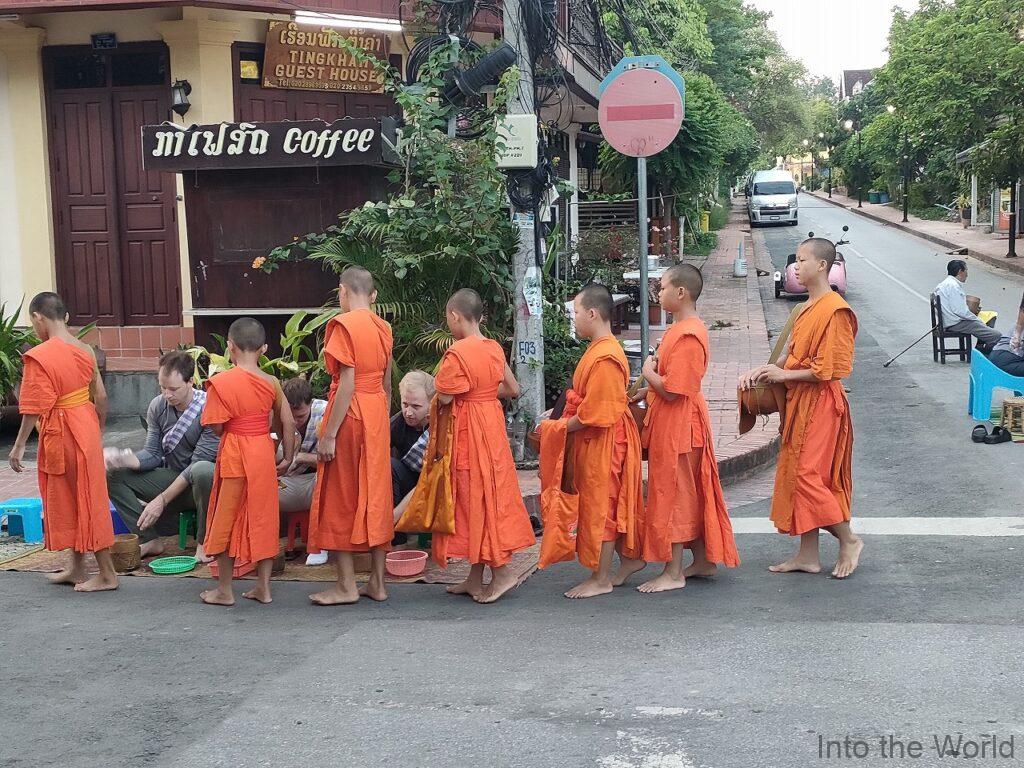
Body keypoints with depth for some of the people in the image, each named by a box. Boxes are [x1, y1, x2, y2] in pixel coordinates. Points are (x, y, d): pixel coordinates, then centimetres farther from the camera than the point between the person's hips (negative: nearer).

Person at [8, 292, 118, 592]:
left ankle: (107, 574, 8)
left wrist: (19, 445, -9)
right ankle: (76, 567, 28)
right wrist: (98, 432, 20)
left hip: (61, 434, -7)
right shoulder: (84, 350, 4)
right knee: (73, 500, 18)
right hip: (86, 428, 7)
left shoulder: (39, 356, -17)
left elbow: (35, 407, -17)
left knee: (86, 502, 0)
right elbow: (100, 397, 8)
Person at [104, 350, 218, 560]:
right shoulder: (157, 406, -2)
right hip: (172, 477, 6)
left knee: (203, 471, -41)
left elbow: (199, 462, -21)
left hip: (199, 486, -6)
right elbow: (153, 454, -1)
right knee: (111, 473, -10)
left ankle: (204, 542, -18)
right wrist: (123, 459, -24)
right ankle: (150, 540, -8)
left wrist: (162, 500, -22)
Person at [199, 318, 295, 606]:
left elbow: (216, 428, -11)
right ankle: (263, 587, 17)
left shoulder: (221, 382, -13)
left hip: (234, 456, -4)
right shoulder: (271, 382, 0)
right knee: (263, 518, 12)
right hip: (264, 454, 4)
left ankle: (224, 590, 16)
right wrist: (288, 458, 11)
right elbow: (288, 423, 2)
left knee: (227, 520, 8)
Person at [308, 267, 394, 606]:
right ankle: (377, 582, 15)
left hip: (350, 413, -7)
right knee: (375, 495, 11)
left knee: (340, 499, 2)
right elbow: (387, 384, 12)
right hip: (377, 413, 7)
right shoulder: (382, 328, 9)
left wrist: (328, 435, -16)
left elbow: (347, 384, -17)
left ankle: (346, 585, 6)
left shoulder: (343, 324, -12)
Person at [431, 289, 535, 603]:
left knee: (475, 498, 1)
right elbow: (513, 389, 11)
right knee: (489, 494, 11)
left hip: (468, 431, -8)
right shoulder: (495, 349, 5)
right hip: (492, 423, 8)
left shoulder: (456, 353, -17)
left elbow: (444, 398, -16)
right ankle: (475, 578, 19)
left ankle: (502, 571, 0)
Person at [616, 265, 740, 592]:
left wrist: (648, 372, -9)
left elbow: (671, 390, -25)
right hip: (678, 425, 10)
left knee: (673, 494, -2)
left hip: (677, 426, -10)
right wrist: (645, 392, 9)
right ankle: (704, 561, 26)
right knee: (692, 493, 16)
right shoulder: (684, 328, 11)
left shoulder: (686, 335, -22)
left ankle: (673, 573, 6)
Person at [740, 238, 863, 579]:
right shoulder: (807, 309, 14)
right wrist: (763, 370, 3)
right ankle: (808, 555, 17)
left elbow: (830, 368, -20)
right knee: (796, 474, 10)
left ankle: (849, 540, 9)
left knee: (807, 474, -8)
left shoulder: (834, 310, -16)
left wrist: (784, 375, -15)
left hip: (820, 403, -10)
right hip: (799, 401, 10)